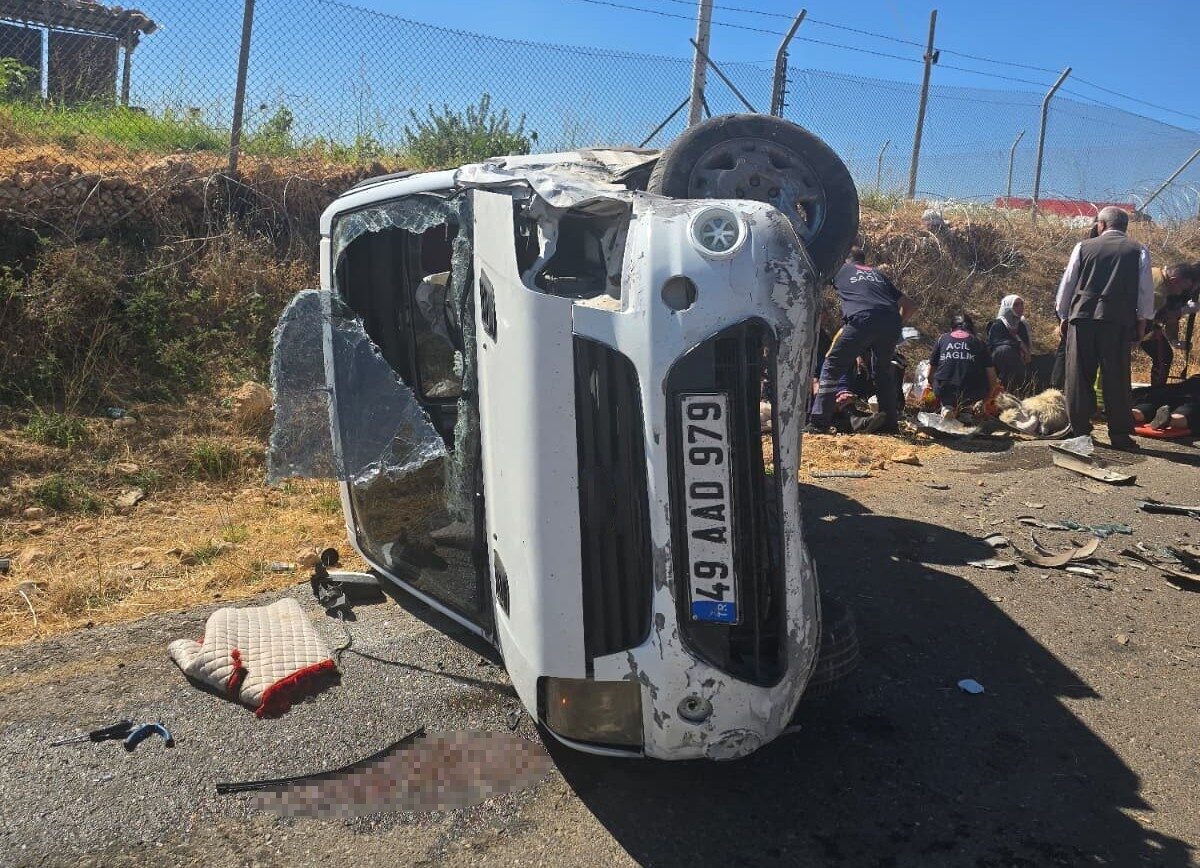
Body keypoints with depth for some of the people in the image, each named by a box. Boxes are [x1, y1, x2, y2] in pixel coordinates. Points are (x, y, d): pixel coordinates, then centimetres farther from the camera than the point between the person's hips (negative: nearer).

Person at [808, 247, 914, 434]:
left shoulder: (841, 269, 26)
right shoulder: (878, 274, 35)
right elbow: (908, 304, 32)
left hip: (863, 319, -4)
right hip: (891, 321, 5)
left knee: (832, 366, 2)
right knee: (883, 370, 23)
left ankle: (819, 421, -8)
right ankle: (890, 423, 23)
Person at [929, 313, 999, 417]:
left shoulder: (942, 339, 14)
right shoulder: (979, 343, 13)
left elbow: (930, 375, 16)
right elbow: (992, 378, 9)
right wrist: (986, 401, 25)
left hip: (944, 392, -1)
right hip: (972, 395, 1)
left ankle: (947, 406, 3)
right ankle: (962, 406, 7)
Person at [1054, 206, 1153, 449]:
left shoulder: (1084, 247, 7)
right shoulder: (1138, 251, 6)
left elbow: (1067, 283, 10)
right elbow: (1145, 290, 6)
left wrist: (1063, 316, 19)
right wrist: (1142, 321, 13)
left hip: (1082, 316, 0)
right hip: (1119, 320, 0)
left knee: (1079, 375, 6)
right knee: (1116, 378, 3)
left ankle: (1079, 430, 7)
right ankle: (1119, 435, 4)